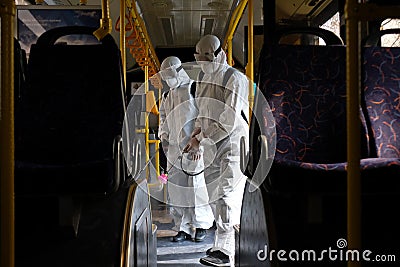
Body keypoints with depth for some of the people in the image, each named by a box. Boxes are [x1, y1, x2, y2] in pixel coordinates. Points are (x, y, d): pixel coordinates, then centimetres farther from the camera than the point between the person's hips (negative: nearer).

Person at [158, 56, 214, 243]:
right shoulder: (169, 95, 15)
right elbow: (163, 115, 28)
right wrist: (164, 136, 12)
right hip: (174, 147, 7)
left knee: (195, 187, -3)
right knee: (176, 188, 5)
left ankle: (201, 225, 13)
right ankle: (183, 228, 14)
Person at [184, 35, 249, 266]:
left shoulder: (235, 79, -13)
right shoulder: (203, 77, 14)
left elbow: (229, 120, -20)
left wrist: (201, 140, -15)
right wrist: (198, 130, 5)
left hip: (233, 143, -9)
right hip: (212, 146, 9)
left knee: (226, 195, -14)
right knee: (214, 196, 13)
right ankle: (225, 242, 28)